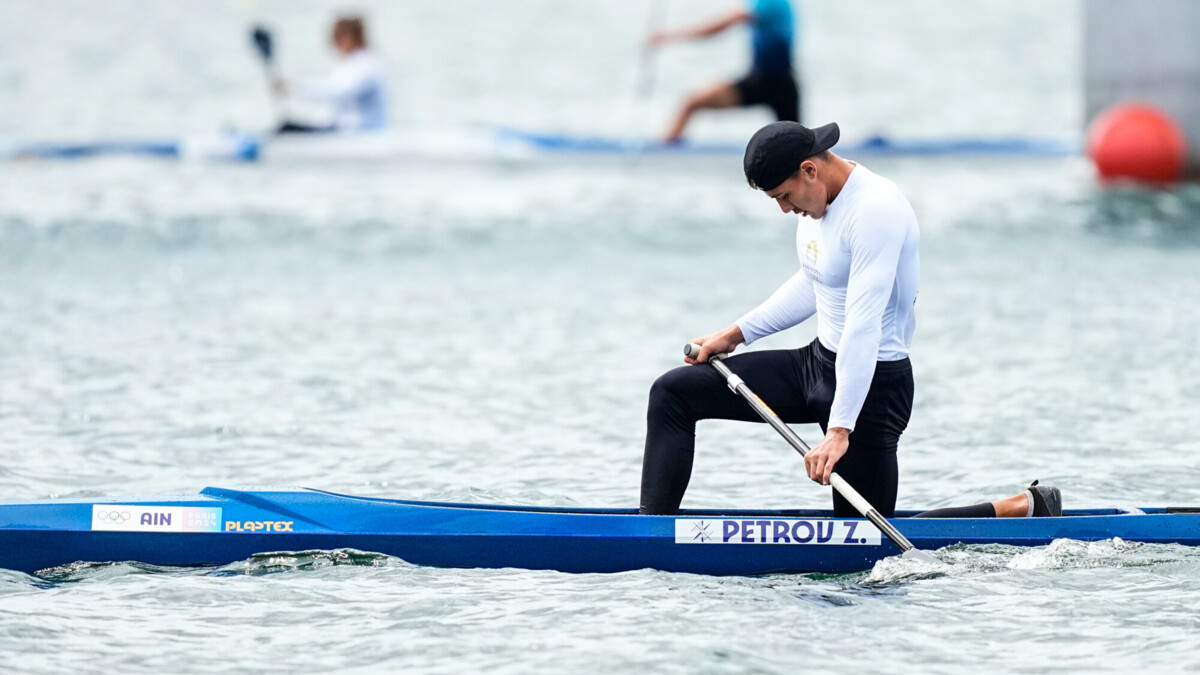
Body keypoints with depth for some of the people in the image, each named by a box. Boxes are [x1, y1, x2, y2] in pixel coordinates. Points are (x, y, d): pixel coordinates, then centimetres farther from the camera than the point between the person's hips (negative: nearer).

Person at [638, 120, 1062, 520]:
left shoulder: (874, 210, -25)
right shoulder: (822, 197, 4)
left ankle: (1023, 510, 11)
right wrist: (737, 334, 19)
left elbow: (863, 326, -31)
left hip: (870, 381, -10)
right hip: (816, 362, 10)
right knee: (673, 393, 2)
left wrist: (840, 430, -35)